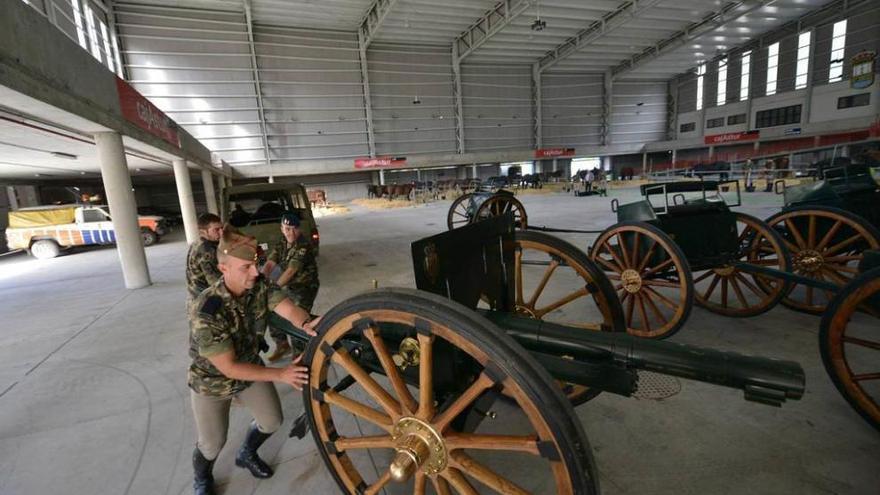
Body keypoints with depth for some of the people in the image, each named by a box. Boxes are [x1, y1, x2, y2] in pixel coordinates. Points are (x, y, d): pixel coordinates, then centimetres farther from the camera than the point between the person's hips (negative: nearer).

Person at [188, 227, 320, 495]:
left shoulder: (260, 286, -20)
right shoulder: (206, 311, -36)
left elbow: (287, 307, -34)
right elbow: (229, 368, -31)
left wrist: (306, 323, -57)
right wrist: (280, 374, -33)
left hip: (250, 366, 5)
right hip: (212, 381, -5)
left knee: (272, 422, 14)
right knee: (213, 443, 9)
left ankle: (246, 455, 47)